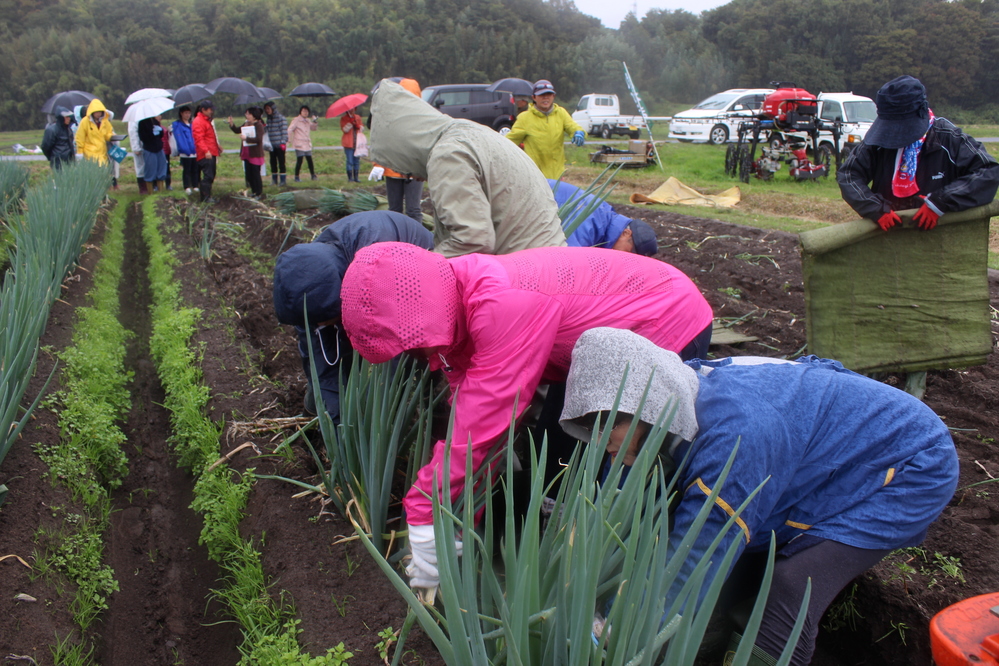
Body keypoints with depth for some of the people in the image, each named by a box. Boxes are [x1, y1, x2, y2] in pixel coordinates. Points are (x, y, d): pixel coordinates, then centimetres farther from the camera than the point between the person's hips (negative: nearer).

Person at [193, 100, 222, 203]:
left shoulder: (207, 120, 22)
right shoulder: (198, 122, -12)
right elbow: (199, 139, -22)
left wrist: (217, 146, 36)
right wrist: (206, 151, -30)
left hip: (211, 153, 10)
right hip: (205, 155, -10)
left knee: (211, 175, 11)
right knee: (208, 175, -12)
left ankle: (207, 196, 17)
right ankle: (205, 197, -10)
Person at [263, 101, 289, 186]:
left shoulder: (280, 118, -7)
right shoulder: (268, 119, 14)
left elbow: (284, 131, -10)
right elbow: (268, 131, 18)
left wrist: (283, 142, -16)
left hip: (279, 145, -7)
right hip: (271, 145, 7)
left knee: (281, 163, -3)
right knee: (273, 163, 9)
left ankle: (283, 180, 2)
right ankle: (274, 180, 17)